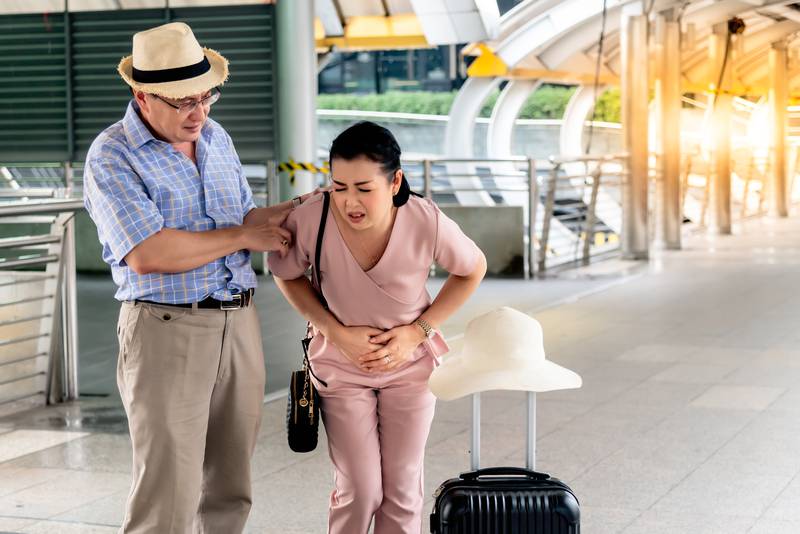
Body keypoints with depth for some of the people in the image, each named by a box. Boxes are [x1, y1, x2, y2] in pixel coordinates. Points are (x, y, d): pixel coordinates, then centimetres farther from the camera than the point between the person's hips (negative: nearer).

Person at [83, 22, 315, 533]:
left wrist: (291, 211, 0)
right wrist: (244, 236, -13)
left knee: (229, 491, 11)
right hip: (167, 330, -6)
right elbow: (147, 255, -21)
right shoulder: (111, 157, -10)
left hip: (240, 323, 7)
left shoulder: (217, 138, 12)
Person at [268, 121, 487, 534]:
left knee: (402, 488, 8)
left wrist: (418, 331, -14)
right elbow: (287, 276, -5)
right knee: (359, 489, -2)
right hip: (342, 365, -1)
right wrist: (337, 331, -16)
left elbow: (473, 269, -6)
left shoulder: (426, 222, -28)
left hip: (410, 364, 1)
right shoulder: (310, 220, -29)